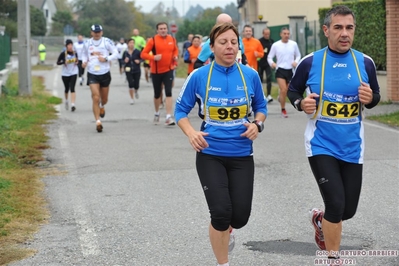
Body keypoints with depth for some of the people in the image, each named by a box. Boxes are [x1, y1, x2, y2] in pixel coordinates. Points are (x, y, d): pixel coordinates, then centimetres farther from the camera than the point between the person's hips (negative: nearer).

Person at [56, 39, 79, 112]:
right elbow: (58, 62, -4)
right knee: (67, 89, 12)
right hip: (65, 73, 0)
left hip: (73, 73, 0)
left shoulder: (75, 53, -1)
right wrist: (64, 62, -22)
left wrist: (77, 62, -6)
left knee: (72, 88, -13)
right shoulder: (63, 54, -9)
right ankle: (66, 101, 41)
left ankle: (73, 104, -19)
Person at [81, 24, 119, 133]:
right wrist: (84, 61, 1)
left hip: (105, 73, 0)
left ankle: (102, 106, 51)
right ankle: (98, 121, -12)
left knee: (104, 99, 13)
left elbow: (116, 54, -2)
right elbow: (84, 54, 21)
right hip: (92, 74, 0)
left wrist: (106, 58, -17)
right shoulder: (87, 44, 4)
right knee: (96, 98, -13)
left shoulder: (107, 42, -4)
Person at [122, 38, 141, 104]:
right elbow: (122, 60, 8)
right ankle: (132, 99, 10)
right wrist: (125, 61, -14)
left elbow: (142, 58, 3)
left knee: (136, 85, 2)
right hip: (128, 71, 0)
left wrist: (139, 61, -17)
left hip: (137, 71, 0)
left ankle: (136, 91, 41)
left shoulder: (137, 52, -7)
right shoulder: (125, 53, -3)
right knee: (131, 85, -6)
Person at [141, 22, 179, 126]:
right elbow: (143, 54, -10)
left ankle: (168, 117, -15)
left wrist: (175, 56, -1)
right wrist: (153, 57, -26)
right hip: (156, 71, -1)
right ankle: (157, 113, 36)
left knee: (168, 93, -12)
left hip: (168, 70, 1)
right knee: (157, 94, 12)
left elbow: (175, 50, 21)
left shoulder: (172, 39, 1)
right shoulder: (153, 40, -9)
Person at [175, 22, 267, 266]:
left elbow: (261, 107, 12)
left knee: (241, 216, 1)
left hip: (241, 155, 2)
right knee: (221, 212, -10)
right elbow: (181, 109, 4)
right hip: (210, 154, -2)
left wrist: (257, 124, -9)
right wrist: (191, 133, -14)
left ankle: (228, 229, 41)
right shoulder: (199, 77, -6)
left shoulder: (250, 75, -2)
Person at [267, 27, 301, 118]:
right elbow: (269, 57, 4)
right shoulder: (275, 45, -2)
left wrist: (296, 62, -6)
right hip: (280, 69, -3)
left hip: (291, 70, 3)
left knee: (288, 91, 10)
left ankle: (280, 97, 45)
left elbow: (298, 55, 14)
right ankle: (283, 110, -2)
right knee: (283, 90, -15)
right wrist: (272, 63, -17)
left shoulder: (294, 44, 2)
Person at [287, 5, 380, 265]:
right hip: (321, 144, -3)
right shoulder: (310, 62, -9)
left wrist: (369, 99, -15)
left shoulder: (365, 62, -3)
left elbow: (375, 97, 8)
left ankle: (320, 219, 46)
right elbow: (293, 90, 6)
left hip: (352, 147, 3)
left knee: (348, 210, 11)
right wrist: (302, 103, -16)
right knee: (336, 204, -14)